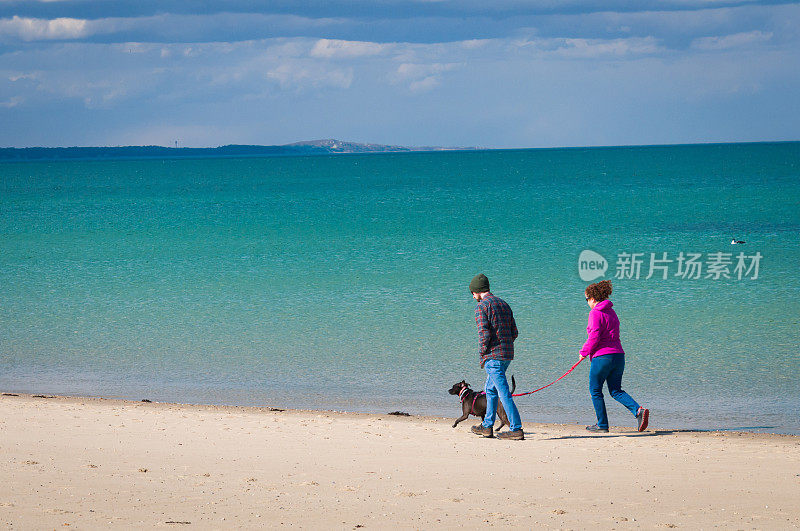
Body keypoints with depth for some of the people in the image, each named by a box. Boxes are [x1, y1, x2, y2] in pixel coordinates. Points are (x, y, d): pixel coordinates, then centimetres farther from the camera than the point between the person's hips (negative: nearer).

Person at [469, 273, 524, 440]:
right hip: (507, 354, 9)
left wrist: (482, 355, -7)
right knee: (490, 389, 20)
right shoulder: (503, 304, 17)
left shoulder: (481, 306, -8)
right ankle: (487, 426, 25)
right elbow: (514, 332, 15)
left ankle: (516, 429, -12)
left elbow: (484, 333, -18)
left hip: (493, 356, -9)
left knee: (504, 393, -9)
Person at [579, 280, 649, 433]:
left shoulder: (595, 313, -9)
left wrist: (584, 352, -2)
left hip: (602, 356, -8)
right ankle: (638, 410, -12)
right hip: (618, 356, 8)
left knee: (595, 390, 7)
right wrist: (587, 348, 23)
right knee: (616, 391, 11)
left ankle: (602, 424, 8)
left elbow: (595, 337, -17)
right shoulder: (612, 312, 17)